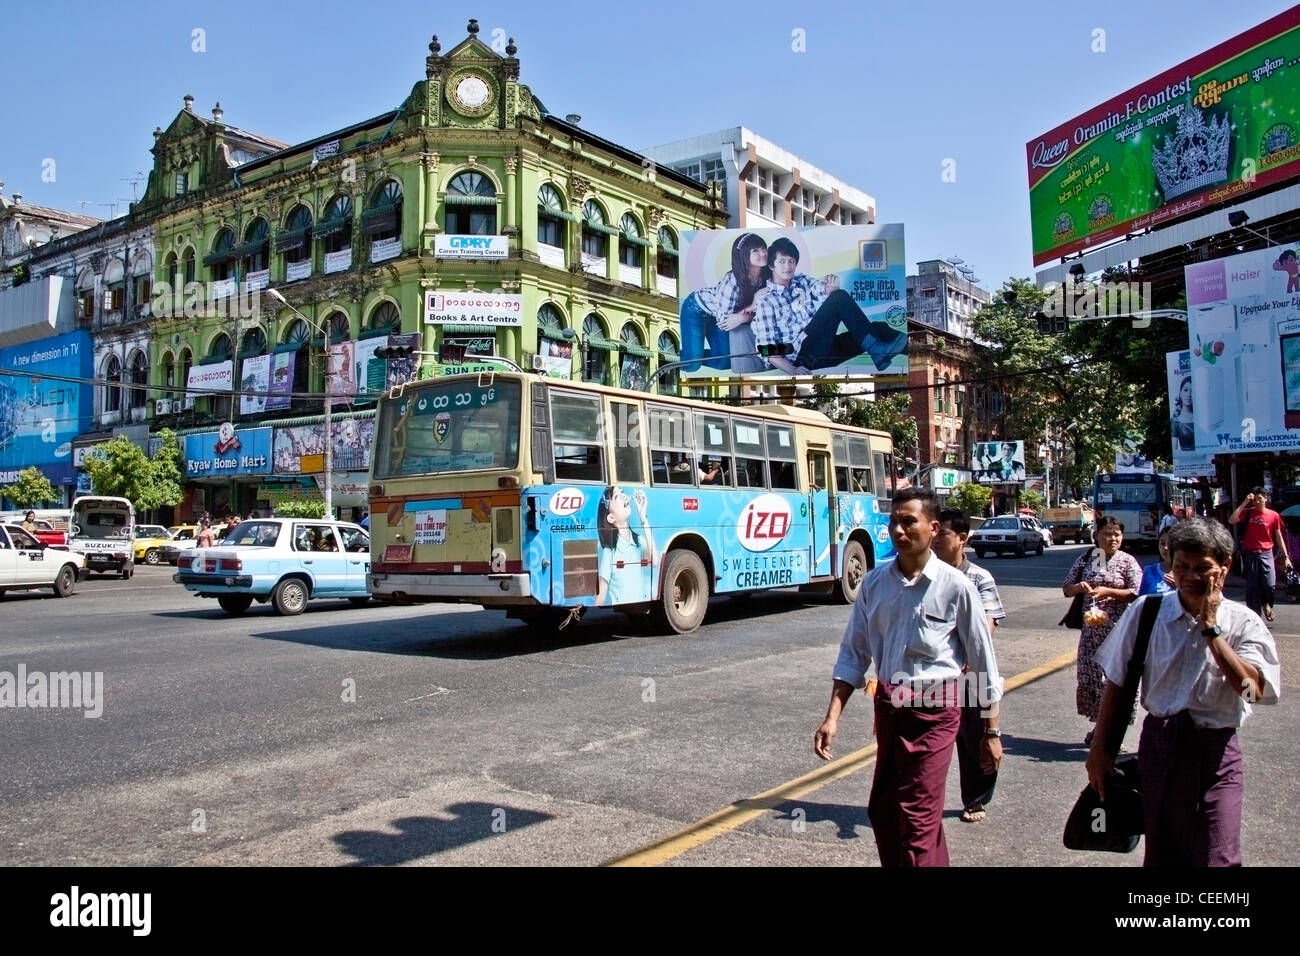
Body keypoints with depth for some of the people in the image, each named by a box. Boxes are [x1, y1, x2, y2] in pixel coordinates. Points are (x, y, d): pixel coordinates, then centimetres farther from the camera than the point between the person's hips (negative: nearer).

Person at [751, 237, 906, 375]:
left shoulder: (802, 281, 19)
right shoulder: (765, 302, 1)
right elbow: (767, 348, -7)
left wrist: (832, 288, -26)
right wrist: (792, 370, -23)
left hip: (825, 349, 7)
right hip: (801, 354, -6)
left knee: (879, 328, -12)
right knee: (840, 297, -20)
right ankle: (877, 350, -23)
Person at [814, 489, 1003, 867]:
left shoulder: (955, 586, -10)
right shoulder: (874, 583, 0)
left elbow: (984, 663, -3)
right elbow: (853, 653, 5)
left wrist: (992, 732, 1)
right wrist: (833, 716, -3)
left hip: (933, 710, -5)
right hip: (888, 705, 5)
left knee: (916, 819, -4)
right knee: (882, 811, 14)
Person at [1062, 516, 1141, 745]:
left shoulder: (1127, 561, -1)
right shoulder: (1086, 558, 8)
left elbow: (1136, 594, -9)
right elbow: (1066, 588, 10)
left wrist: (1107, 591, -20)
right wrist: (1079, 587, -12)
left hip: (1118, 629, -3)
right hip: (1091, 628, 4)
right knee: (1089, 675, 6)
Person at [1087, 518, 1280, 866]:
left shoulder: (1244, 624, -5)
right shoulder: (1147, 613, -4)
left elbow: (1253, 688, -22)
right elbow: (1116, 681, 3)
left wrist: (1210, 628, -19)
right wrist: (1099, 746, 3)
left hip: (1215, 751, -1)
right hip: (1158, 743, 2)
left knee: (1217, 857, -3)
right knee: (1160, 856, 15)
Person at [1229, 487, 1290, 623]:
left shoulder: (1273, 515, 3)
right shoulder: (1248, 512, 4)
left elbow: (1279, 537, 9)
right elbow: (1231, 520, -14)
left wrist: (1286, 556, 6)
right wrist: (1244, 503, -12)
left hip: (1266, 554, -1)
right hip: (1250, 554, 1)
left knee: (1269, 584, -11)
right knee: (1252, 587, 4)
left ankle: (1266, 604, 21)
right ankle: (1254, 615, 13)